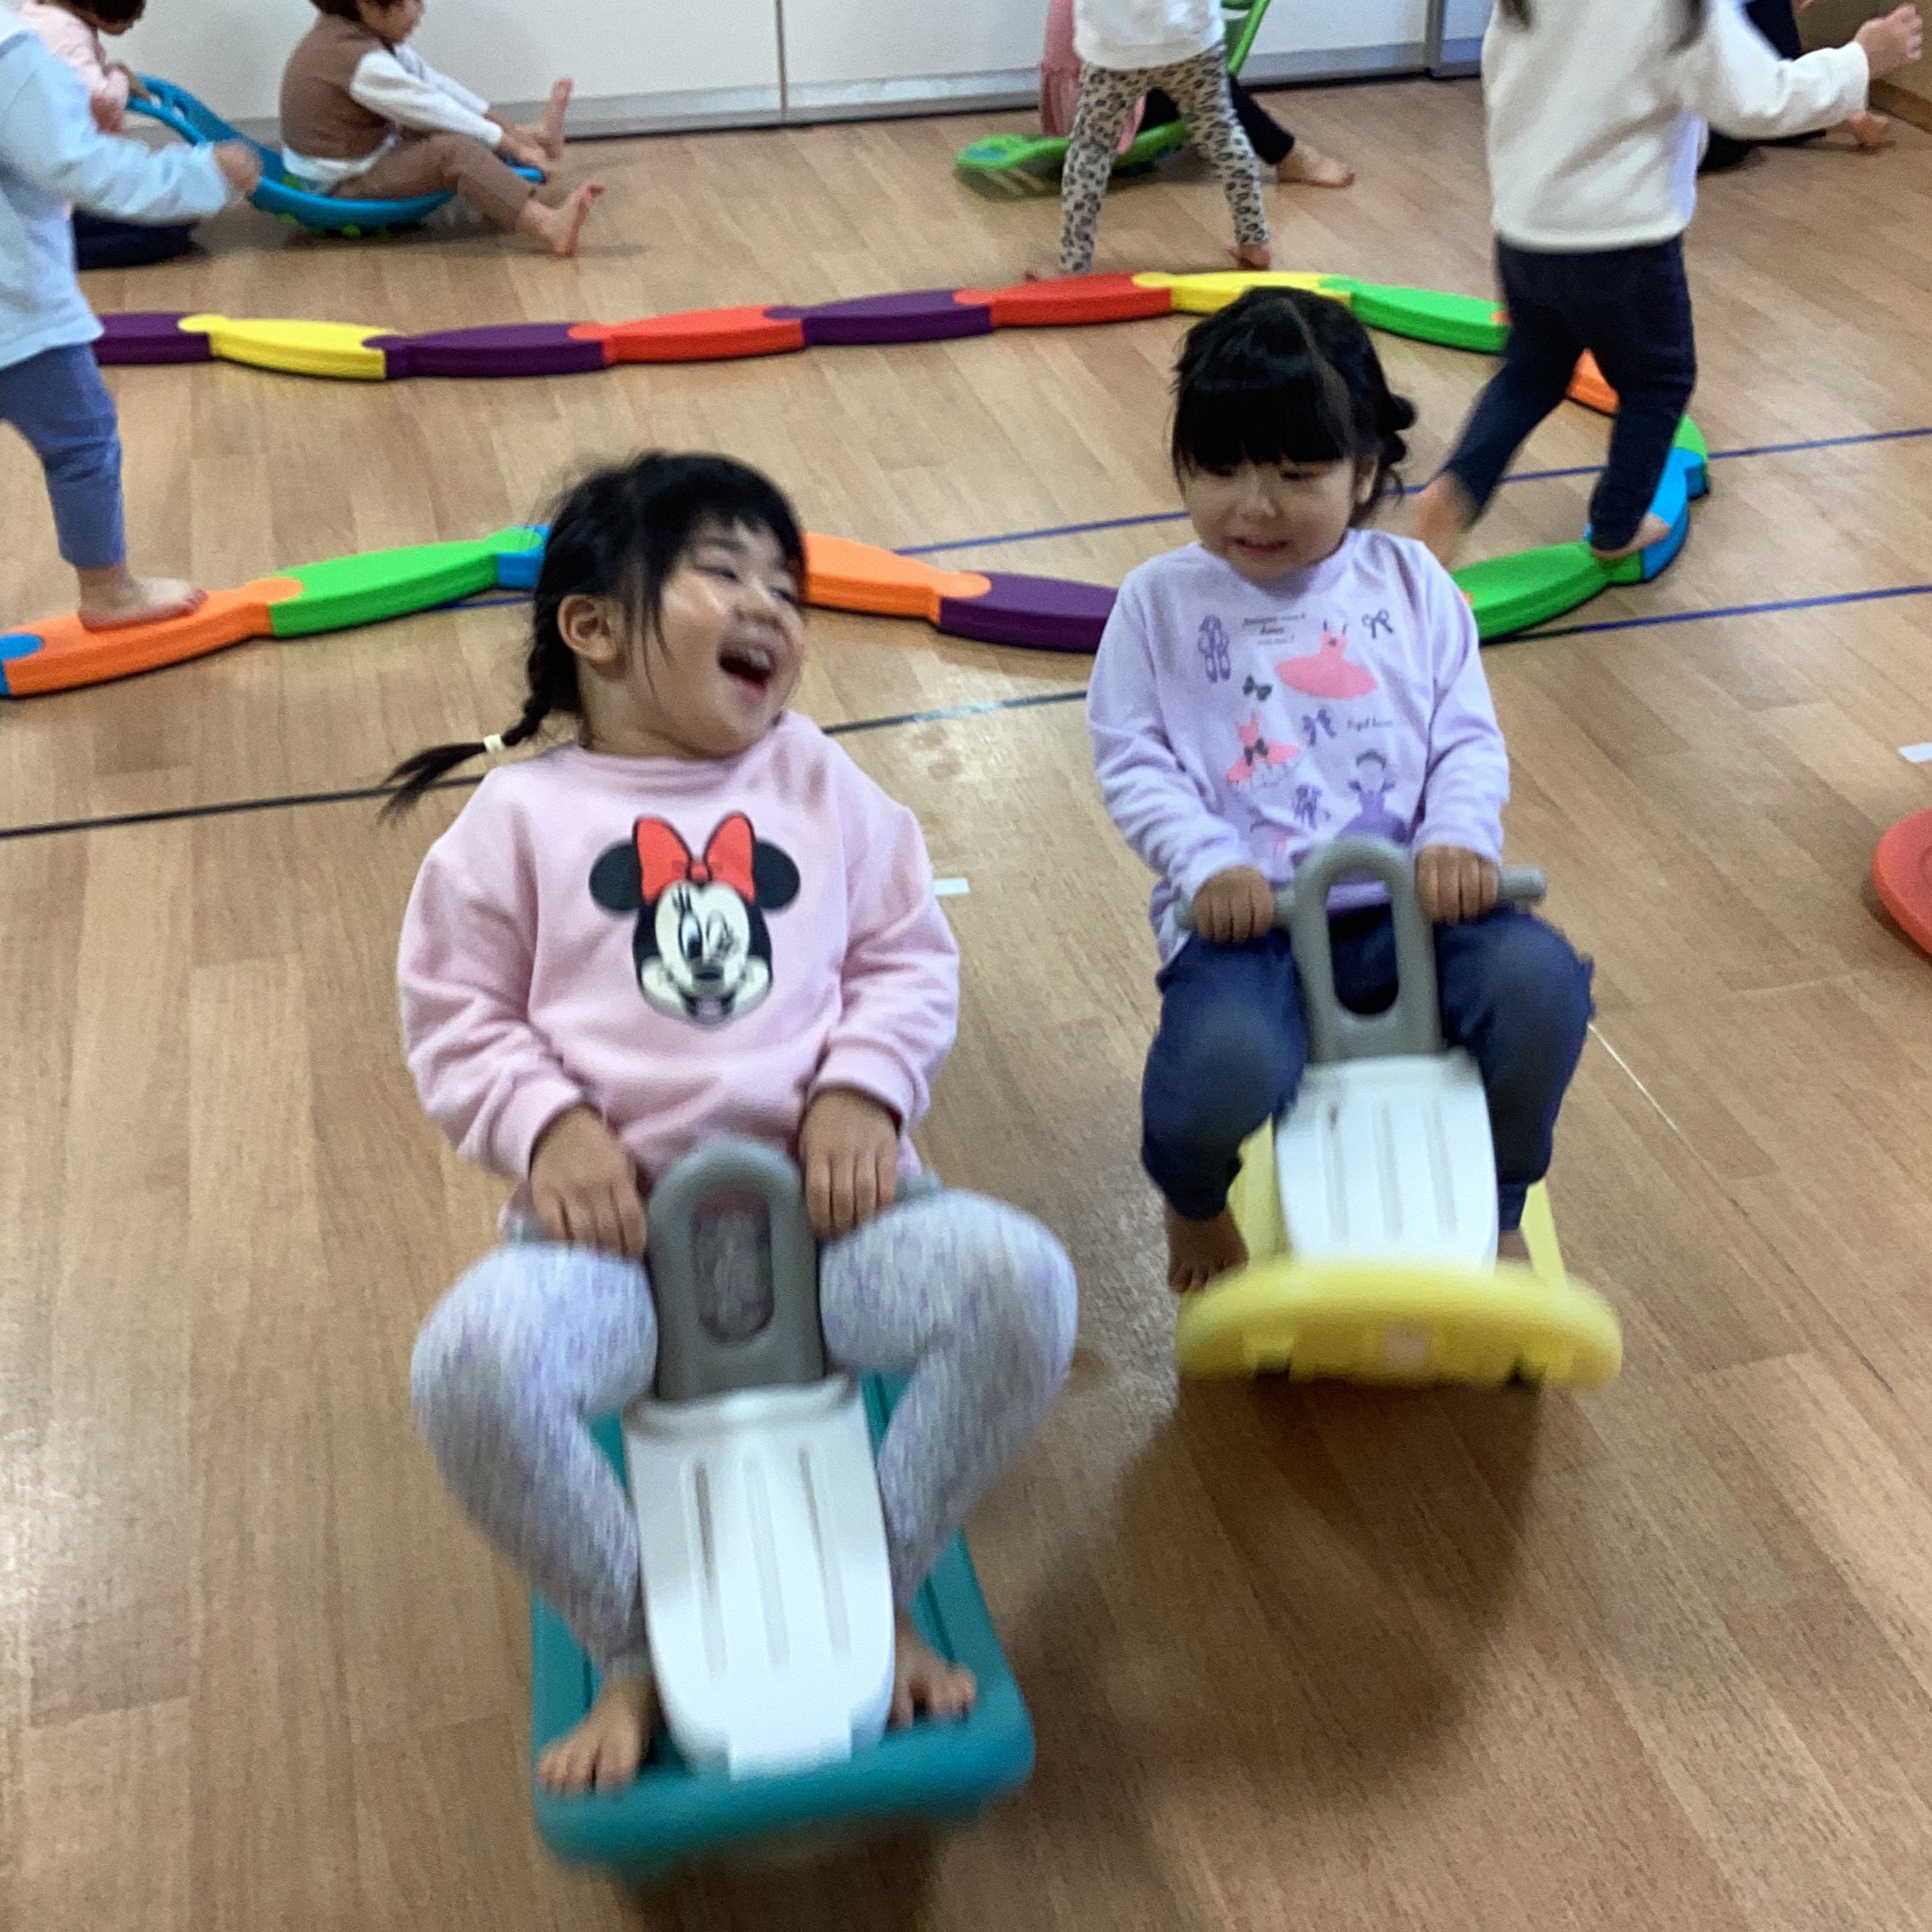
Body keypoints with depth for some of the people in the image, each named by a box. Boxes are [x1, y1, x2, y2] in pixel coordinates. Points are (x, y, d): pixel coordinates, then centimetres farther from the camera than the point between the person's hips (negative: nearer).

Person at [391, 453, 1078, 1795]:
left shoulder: (824, 788, 14)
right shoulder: (522, 815, 9)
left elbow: (911, 962, 12)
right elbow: (458, 1017, 8)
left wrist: (863, 1091, -8)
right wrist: (548, 1126, -12)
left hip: (825, 1196, 2)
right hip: (617, 1217, -1)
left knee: (1023, 1283, -26)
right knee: (471, 1362, -33)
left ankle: (879, 1593, -1)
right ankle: (637, 1647, -5)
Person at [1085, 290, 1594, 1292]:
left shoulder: (1410, 583, 10)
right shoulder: (1161, 601, 5)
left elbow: (1468, 737, 9)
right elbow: (1131, 758, 1)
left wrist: (1459, 836, -12)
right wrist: (1206, 864, -15)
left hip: (1409, 898, 3)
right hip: (1246, 910, -2)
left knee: (1540, 981, -26)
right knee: (1223, 1065, -34)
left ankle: (1492, 1210, 7)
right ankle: (1194, 1201, 9)